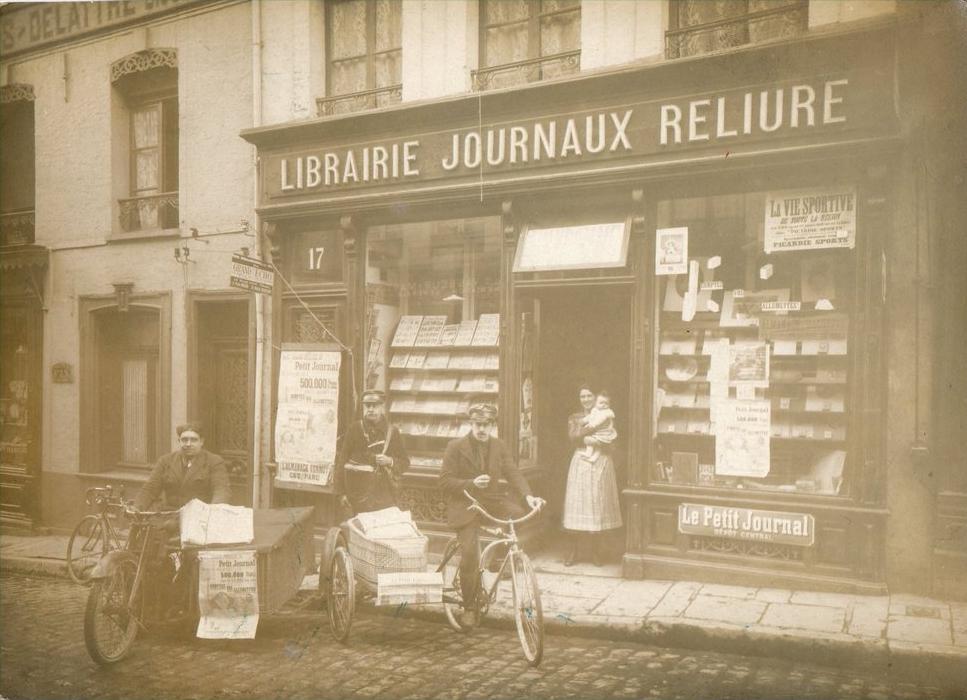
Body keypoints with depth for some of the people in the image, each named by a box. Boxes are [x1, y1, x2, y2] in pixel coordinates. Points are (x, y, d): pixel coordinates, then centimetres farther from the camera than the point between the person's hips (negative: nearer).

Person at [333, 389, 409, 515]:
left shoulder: (392, 432, 9)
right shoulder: (355, 429, 2)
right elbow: (342, 461, 0)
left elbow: (405, 462, 13)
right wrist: (341, 492, -4)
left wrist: (390, 461, -9)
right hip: (359, 493, -2)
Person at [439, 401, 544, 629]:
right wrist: (471, 483, -25)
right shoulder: (456, 447, -6)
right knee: (470, 557, -16)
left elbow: (513, 473, -5)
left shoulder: (500, 446, 4)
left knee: (523, 517, -20)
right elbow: (445, 481, -9)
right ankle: (469, 608, 5)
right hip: (466, 505, -4)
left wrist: (528, 495, -22)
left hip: (493, 500, 4)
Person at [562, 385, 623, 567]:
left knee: (598, 502, -2)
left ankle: (595, 551, 7)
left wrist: (586, 438, -14)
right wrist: (593, 426, -14)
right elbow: (573, 437, -5)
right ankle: (572, 551, 1)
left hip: (600, 463, 0)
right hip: (581, 462, 0)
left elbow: (610, 439, -3)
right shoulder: (574, 418, 14)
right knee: (577, 503, -5)